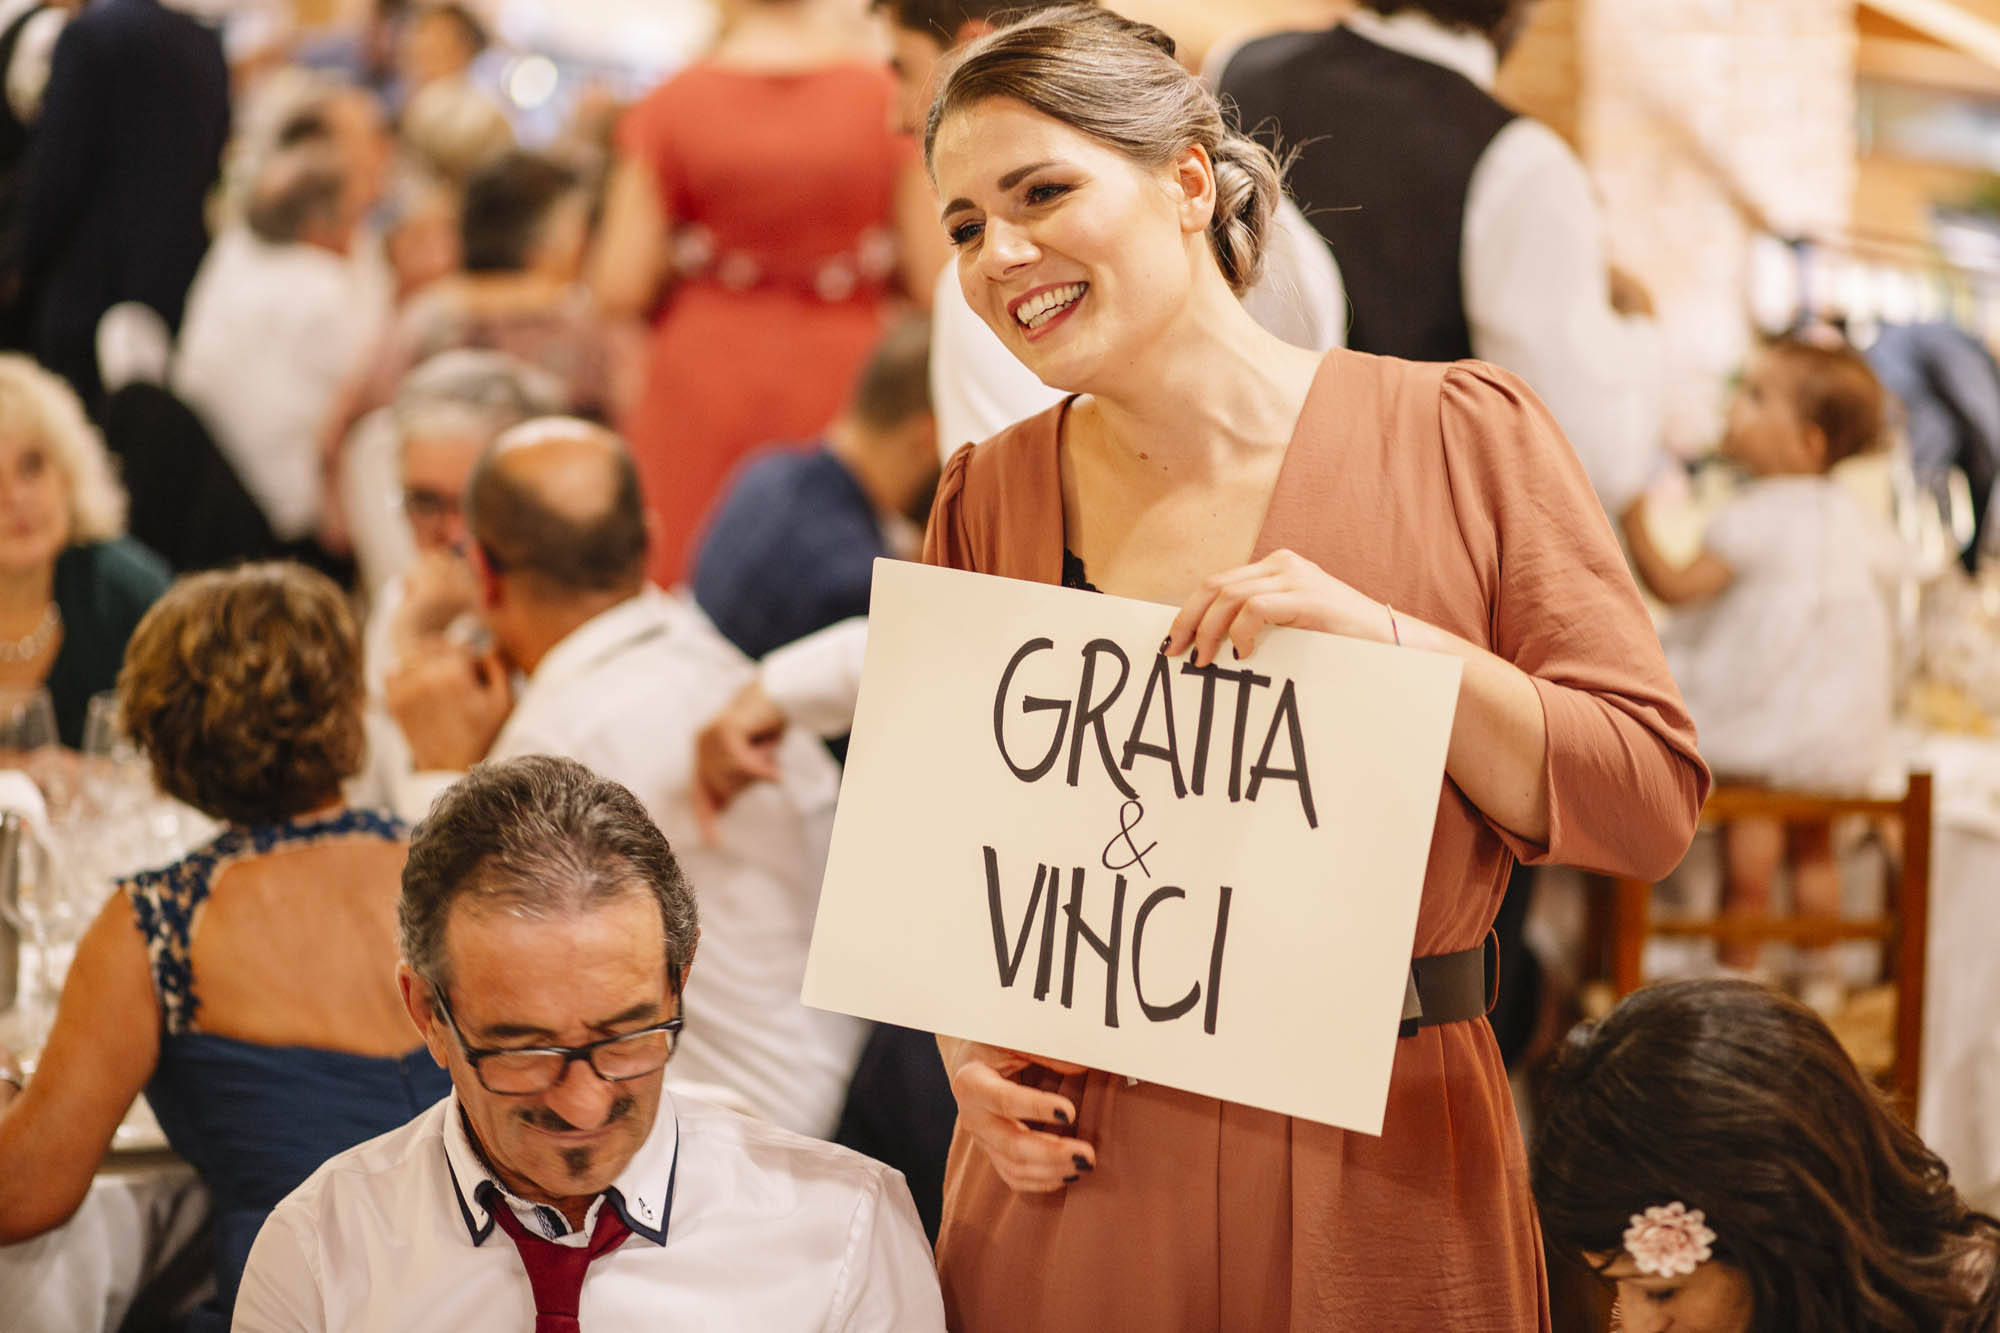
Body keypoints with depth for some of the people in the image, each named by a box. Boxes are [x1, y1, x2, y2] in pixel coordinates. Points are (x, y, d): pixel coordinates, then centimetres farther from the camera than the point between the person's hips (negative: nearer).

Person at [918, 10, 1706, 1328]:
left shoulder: (1463, 435, -4)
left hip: (1384, 1190, -2)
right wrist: (963, 1037, -6)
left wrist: (1380, 637, -19)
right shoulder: (986, 501, 4)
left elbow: (1654, 800, -8)